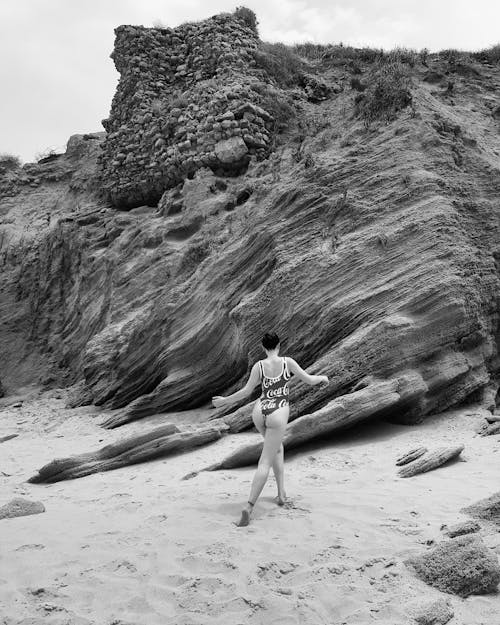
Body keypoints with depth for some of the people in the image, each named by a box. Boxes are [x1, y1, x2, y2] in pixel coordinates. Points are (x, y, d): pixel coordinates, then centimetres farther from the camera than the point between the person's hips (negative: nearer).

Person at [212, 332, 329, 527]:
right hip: (278, 415, -4)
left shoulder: (258, 366, 2)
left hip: (259, 412, 4)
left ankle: (282, 492, 29)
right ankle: (249, 507, -13)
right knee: (265, 463, -3)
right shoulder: (287, 361, -3)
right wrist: (322, 377, 24)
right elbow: (309, 380, 2)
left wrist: (224, 400, 13)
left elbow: (246, 391, 0)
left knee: (277, 447, 29)